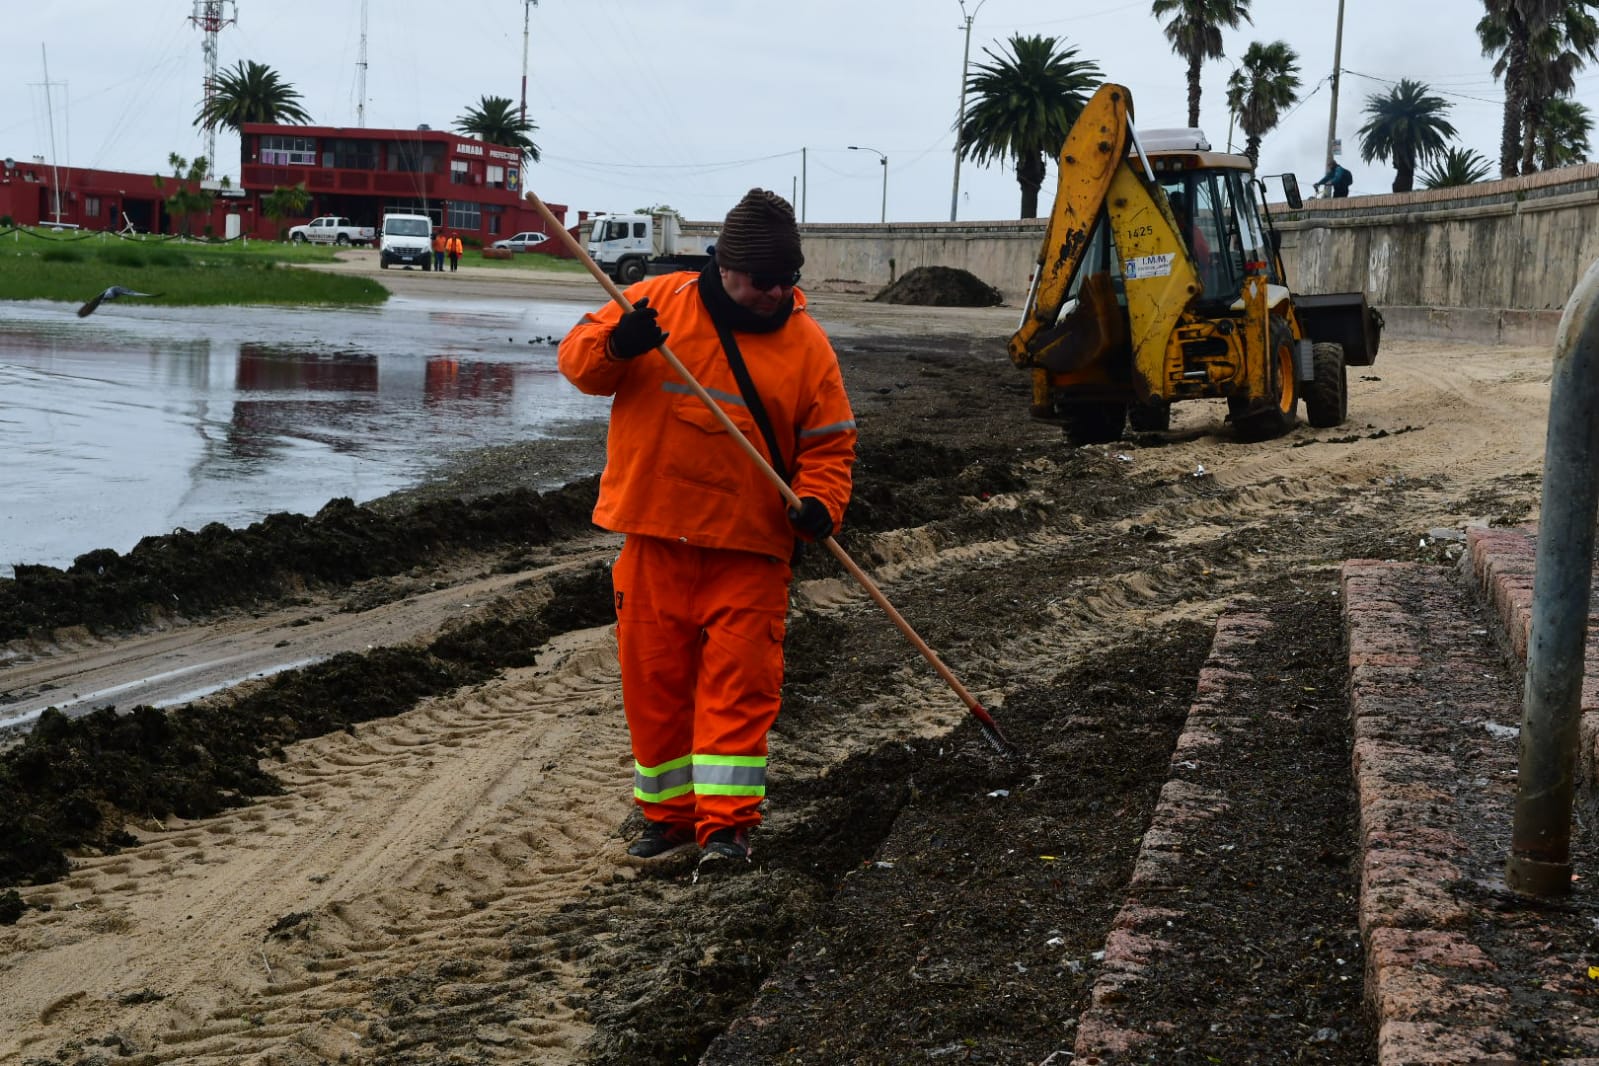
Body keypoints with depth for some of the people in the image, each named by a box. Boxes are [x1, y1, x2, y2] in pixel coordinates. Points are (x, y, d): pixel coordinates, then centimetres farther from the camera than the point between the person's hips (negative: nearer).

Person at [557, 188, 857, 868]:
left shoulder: (806, 345, 2)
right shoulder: (659, 303, 1)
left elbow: (828, 443, 4)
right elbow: (578, 358, 3)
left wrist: (820, 503, -15)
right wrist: (615, 347, -19)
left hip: (749, 551, -1)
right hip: (653, 538, 1)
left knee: (739, 683, -5)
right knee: (654, 679, 7)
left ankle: (727, 825, 1)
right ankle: (668, 816, 20)